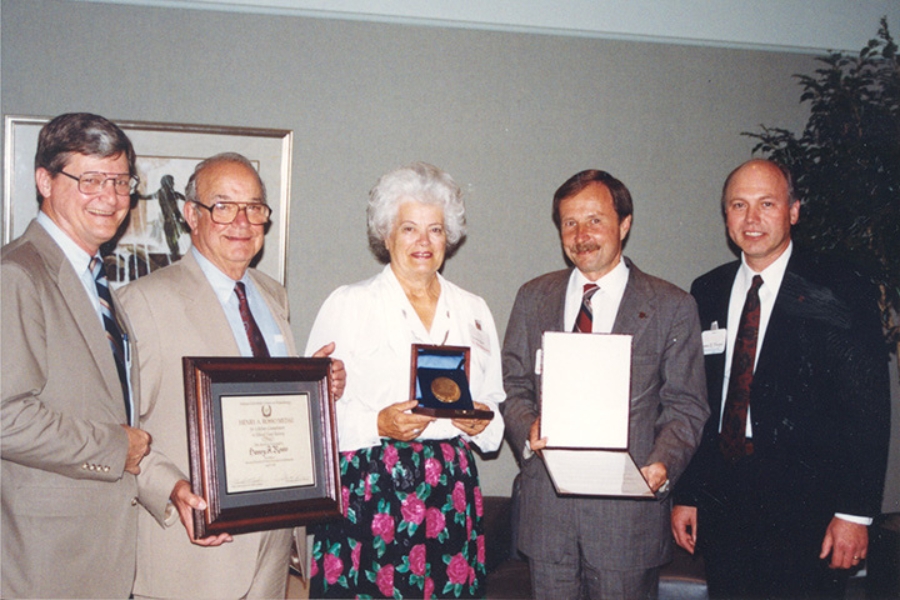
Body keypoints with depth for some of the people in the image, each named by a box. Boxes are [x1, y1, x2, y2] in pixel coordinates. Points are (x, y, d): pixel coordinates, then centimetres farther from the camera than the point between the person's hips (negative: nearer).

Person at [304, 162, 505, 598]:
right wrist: (379, 424, -17)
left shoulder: (473, 310, 13)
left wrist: (482, 421, -5)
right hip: (368, 488, -3)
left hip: (450, 489, 3)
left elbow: (494, 402, 16)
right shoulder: (347, 304, 1)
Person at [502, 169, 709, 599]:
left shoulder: (672, 307, 0)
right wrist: (527, 430, -11)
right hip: (546, 503, 3)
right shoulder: (533, 298, 9)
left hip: (628, 507, -2)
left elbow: (685, 406, 0)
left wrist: (664, 463, -18)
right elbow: (513, 386, 9)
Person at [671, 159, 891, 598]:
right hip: (721, 505, 4)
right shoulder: (706, 293, 7)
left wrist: (856, 512, -10)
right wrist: (686, 494, 6)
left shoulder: (840, 293, -6)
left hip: (804, 512, -4)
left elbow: (868, 411, -7)